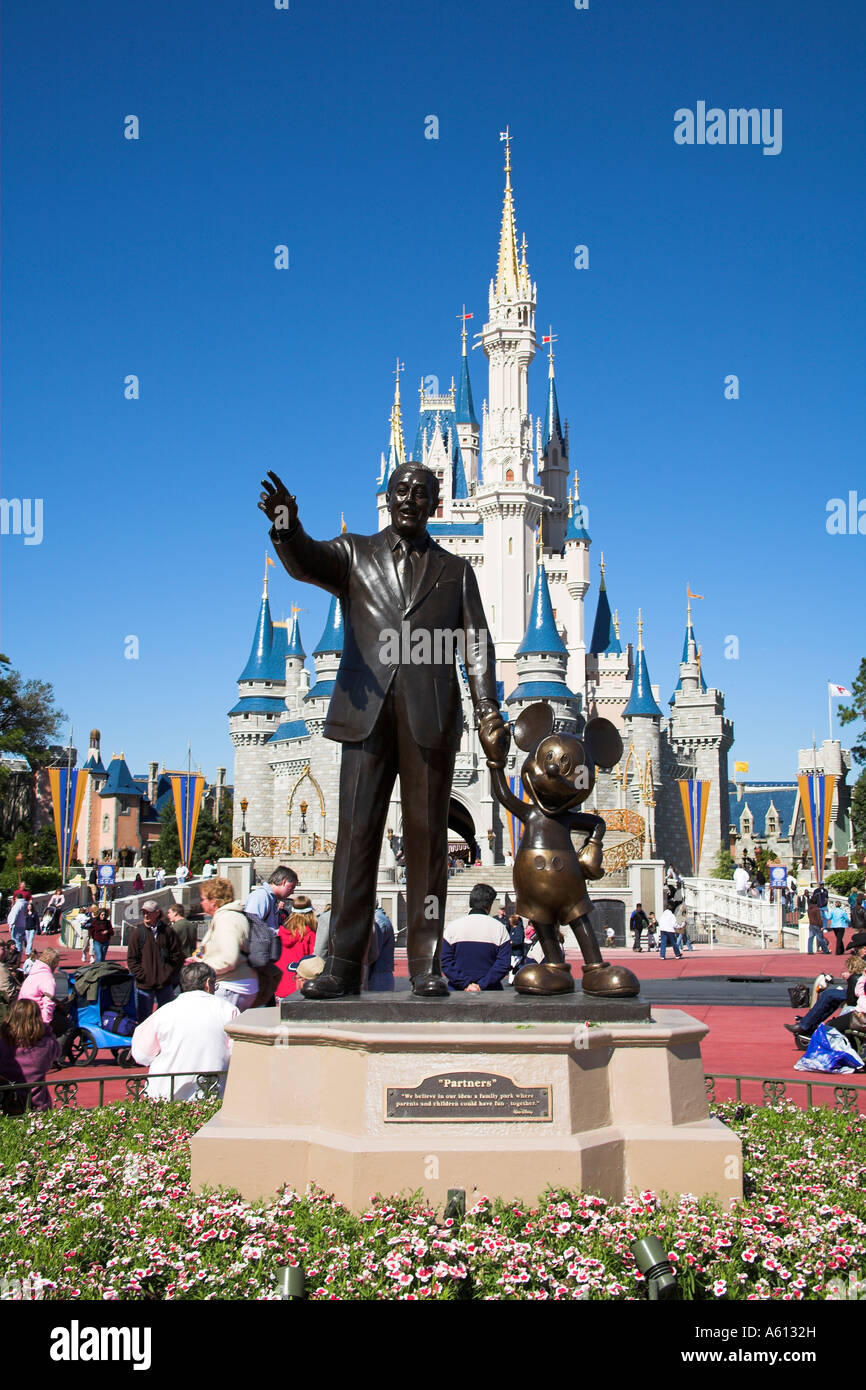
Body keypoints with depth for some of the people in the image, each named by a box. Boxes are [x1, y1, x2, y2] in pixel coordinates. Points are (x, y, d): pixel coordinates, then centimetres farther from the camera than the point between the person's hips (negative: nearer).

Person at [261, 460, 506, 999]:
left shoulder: (455, 569, 19)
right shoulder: (355, 554, 16)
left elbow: (477, 644, 12)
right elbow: (305, 562, -5)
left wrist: (488, 711, -3)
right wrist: (287, 526, -28)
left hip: (431, 716, 1)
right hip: (367, 711, 0)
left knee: (427, 837, 0)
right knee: (357, 833, -4)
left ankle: (427, 964, 5)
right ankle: (344, 965, -3)